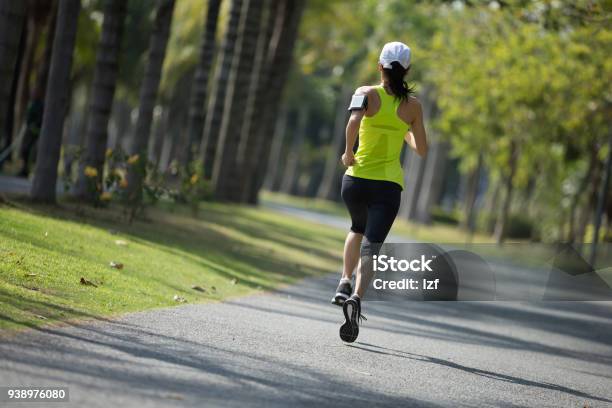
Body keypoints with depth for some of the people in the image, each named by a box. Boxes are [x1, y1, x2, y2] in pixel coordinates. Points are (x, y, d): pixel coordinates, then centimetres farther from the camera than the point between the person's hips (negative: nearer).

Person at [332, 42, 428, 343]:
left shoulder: (367, 93, -2)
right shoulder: (413, 105, 3)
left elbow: (354, 121, -23)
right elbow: (421, 150, 8)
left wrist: (348, 153, -10)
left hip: (356, 178, 1)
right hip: (389, 185, -1)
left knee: (358, 228, 30)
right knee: (371, 245, -7)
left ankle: (345, 282, 17)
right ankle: (357, 297, -31)